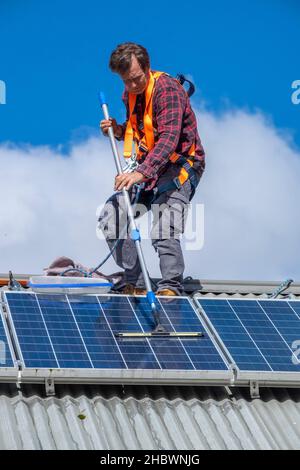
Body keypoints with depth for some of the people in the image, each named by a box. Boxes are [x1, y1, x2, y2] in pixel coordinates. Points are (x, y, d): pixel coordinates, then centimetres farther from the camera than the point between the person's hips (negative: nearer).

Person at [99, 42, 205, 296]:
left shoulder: (167, 88, -19)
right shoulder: (130, 93, 7)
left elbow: (169, 138, -32)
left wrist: (142, 173, -44)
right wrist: (118, 130, 0)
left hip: (179, 165, -8)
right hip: (145, 168, 8)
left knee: (164, 232, -25)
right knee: (112, 216, -6)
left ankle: (171, 287, -11)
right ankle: (134, 284, 2)